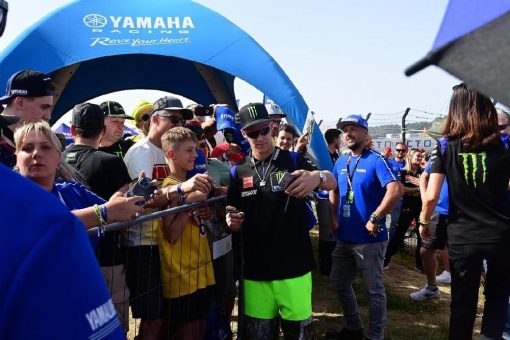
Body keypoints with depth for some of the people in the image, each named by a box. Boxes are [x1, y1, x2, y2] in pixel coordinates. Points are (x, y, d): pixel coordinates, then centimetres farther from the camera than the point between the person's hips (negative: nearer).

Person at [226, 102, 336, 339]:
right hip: (255, 272, 2)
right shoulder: (238, 172, 6)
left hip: (293, 268, -2)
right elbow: (235, 223, 9)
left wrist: (317, 176, -39)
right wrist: (233, 221, -15)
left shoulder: (294, 161, -1)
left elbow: (332, 183, -16)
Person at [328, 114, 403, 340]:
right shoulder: (341, 162, 9)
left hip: (369, 239, -8)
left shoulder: (375, 160, -13)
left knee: (373, 289, 6)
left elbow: (396, 190, -26)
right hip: (344, 238, 8)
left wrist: (374, 219, -23)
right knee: (339, 283, 17)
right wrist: (334, 218, 9)